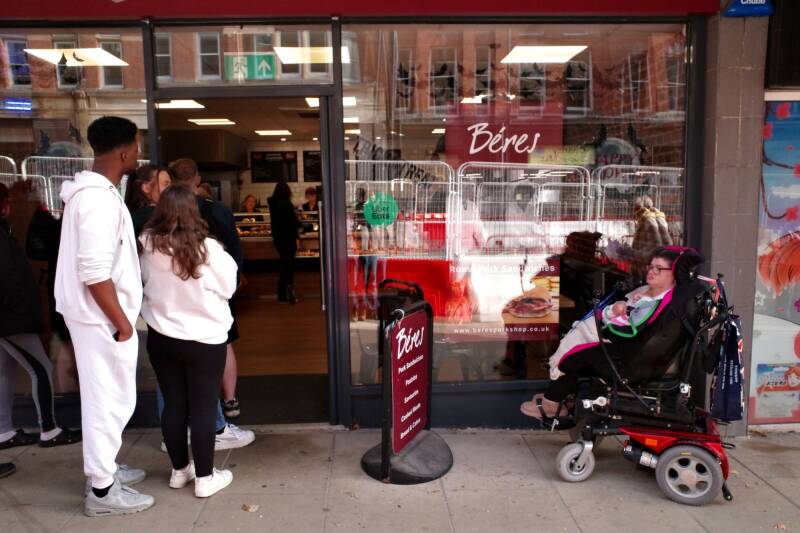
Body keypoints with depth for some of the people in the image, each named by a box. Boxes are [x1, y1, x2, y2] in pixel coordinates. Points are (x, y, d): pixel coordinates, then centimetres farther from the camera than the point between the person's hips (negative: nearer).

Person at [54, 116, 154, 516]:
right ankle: (102, 490, 13)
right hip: (102, 316, -10)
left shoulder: (91, 190, 11)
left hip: (95, 313, 10)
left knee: (104, 396, 20)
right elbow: (95, 273, -27)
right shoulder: (100, 199, -22)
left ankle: (103, 468, 34)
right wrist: (121, 322, -19)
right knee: (110, 399, 0)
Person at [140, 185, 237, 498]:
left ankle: (179, 470, 28)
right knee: (203, 408, 5)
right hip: (203, 340, -4)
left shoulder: (146, 245, -6)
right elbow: (228, 287, -3)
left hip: (160, 337, 4)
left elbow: (143, 283, 11)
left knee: (173, 405, 14)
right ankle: (205, 478, 14)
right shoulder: (206, 248, -17)